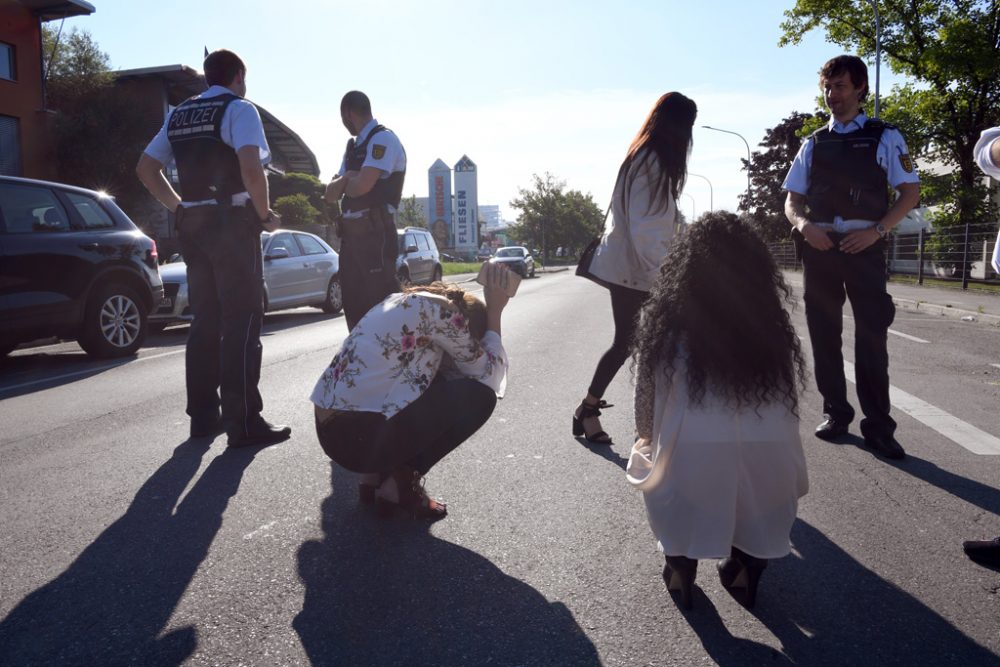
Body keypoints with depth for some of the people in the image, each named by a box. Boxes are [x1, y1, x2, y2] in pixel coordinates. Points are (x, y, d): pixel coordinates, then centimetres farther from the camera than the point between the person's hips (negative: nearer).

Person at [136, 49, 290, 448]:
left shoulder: (179, 116, 16)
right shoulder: (239, 109, -5)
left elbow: (145, 168, 16)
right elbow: (251, 168, -20)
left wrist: (178, 207, 16)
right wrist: (265, 214, -9)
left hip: (192, 223, 7)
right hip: (233, 222, -7)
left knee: (205, 320, 13)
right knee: (242, 321, -6)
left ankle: (204, 415, 19)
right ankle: (243, 424, -6)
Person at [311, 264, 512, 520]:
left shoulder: (404, 301, 18)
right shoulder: (440, 309, -8)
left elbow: (450, 366, 23)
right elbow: (487, 373, 0)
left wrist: (490, 309, 20)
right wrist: (494, 312, 9)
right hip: (360, 435, -9)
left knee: (439, 384, 23)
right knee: (479, 396, -3)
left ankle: (375, 475, 16)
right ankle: (400, 483, 2)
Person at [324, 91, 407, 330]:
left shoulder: (383, 139, -5)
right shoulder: (353, 146, 21)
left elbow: (362, 184, -18)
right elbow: (331, 194, 17)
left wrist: (343, 182, 4)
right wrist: (346, 179, -4)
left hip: (374, 232, -9)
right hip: (350, 232, 9)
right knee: (354, 306, 11)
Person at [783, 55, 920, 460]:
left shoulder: (884, 138, 6)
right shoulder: (814, 143, 14)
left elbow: (910, 192, 3)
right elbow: (792, 200, 12)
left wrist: (877, 231, -11)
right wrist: (804, 225, -10)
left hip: (863, 245, -3)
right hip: (818, 245, 3)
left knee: (871, 333, -6)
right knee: (823, 332, 6)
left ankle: (878, 426, 1)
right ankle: (835, 412, 19)